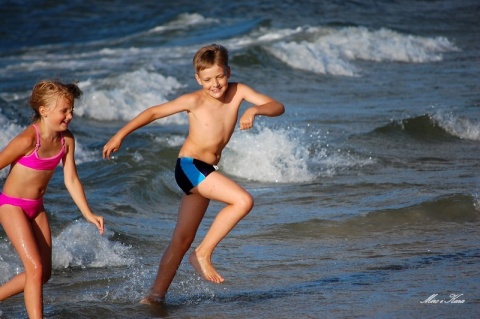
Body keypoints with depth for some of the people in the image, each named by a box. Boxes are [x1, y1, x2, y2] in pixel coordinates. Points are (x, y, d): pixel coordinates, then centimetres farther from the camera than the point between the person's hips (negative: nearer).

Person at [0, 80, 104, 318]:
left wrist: (88, 214, -5)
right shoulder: (28, 139, -25)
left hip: (37, 208, 7)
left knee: (44, 273, 9)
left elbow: (71, 180, 2)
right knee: (35, 268, -15)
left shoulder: (66, 140, -5)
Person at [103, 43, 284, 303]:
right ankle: (203, 253, -12)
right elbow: (154, 112, -2)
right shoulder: (195, 101, -11)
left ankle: (157, 294, 16)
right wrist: (121, 135, -3)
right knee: (243, 200, -22)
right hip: (190, 165, -6)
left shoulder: (237, 92, 0)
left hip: (206, 173, 6)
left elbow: (277, 107, -4)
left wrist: (254, 110, -25)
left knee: (182, 239, 10)